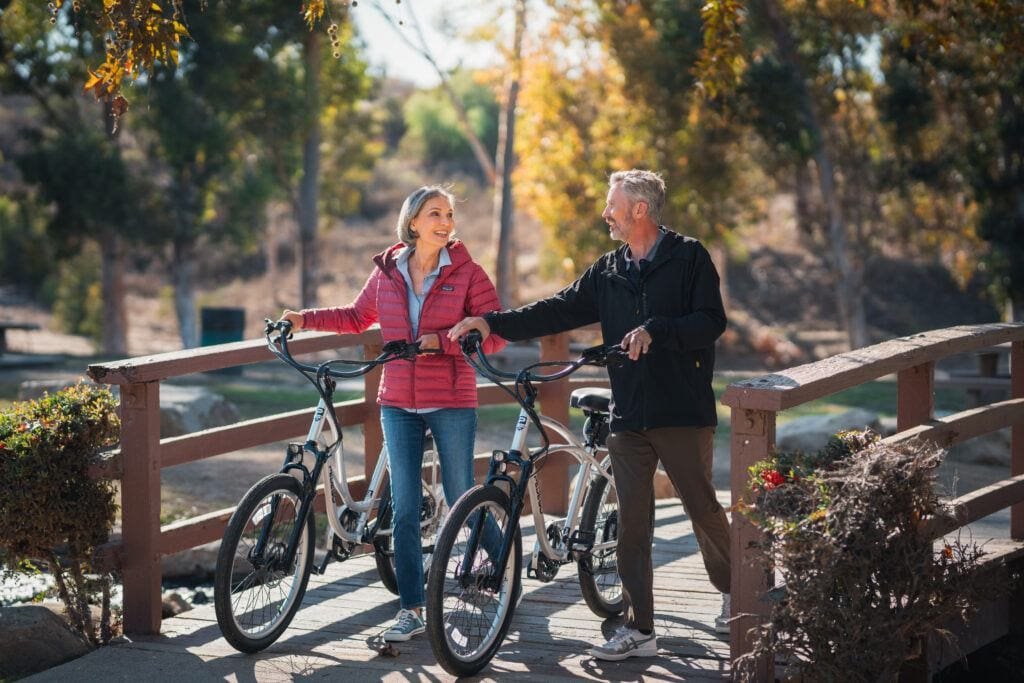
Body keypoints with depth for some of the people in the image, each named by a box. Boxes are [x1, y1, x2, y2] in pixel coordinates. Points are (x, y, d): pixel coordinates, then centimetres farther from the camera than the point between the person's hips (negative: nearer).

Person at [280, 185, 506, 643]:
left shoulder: (466, 272, -5)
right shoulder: (387, 270, 5)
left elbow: (495, 333, -8)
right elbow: (358, 317, 20)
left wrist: (442, 341, -19)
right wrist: (305, 319, 10)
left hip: (451, 403, -3)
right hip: (399, 404, 3)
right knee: (404, 509, 1)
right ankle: (412, 609, 7)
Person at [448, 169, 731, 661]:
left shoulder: (689, 258, -2)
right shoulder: (608, 272, 14)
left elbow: (711, 322, -11)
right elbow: (559, 310, 10)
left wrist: (655, 331, -23)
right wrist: (493, 322, 2)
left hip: (683, 413, -5)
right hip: (629, 417, 5)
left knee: (703, 508, 1)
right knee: (632, 522, 3)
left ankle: (734, 593, 26)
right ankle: (638, 629, 7)